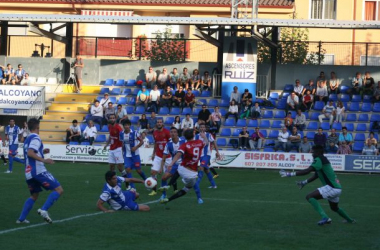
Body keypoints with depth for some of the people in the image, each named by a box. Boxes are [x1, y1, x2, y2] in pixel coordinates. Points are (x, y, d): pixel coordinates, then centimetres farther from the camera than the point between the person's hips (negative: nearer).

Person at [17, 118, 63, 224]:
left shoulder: (27, 139, 19)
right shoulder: (36, 138, -8)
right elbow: (30, 153, -21)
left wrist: (42, 152, 25)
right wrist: (44, 160, -24)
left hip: (29, 173, 9)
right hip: (38, 171, -9)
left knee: (34, 196, 23)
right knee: (59, 190, -8)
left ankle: (21, 218, 15)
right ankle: (44, 210, -21)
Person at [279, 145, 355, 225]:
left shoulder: (319, 160, -15)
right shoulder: (323, 160, 15)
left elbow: (307, 171, -25)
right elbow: (316, 175, 24)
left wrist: (291, 174, -23)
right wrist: (304, 182, 16)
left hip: (332, 188, -10)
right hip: (337, 187, 10)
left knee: (309, 197, -16)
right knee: (334, 208, 33)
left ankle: (325, 217, -24)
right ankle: (349, 220, 52)